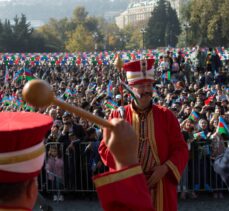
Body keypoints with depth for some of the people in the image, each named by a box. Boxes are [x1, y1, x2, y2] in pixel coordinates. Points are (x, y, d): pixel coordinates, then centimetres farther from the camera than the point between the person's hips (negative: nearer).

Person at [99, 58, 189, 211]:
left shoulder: (166, 116, 4)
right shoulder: (117, 116, 4)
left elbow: (180, 149, 4)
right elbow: (105, 148, 4)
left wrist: (165, 168, -13)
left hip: (160, 186, 0)